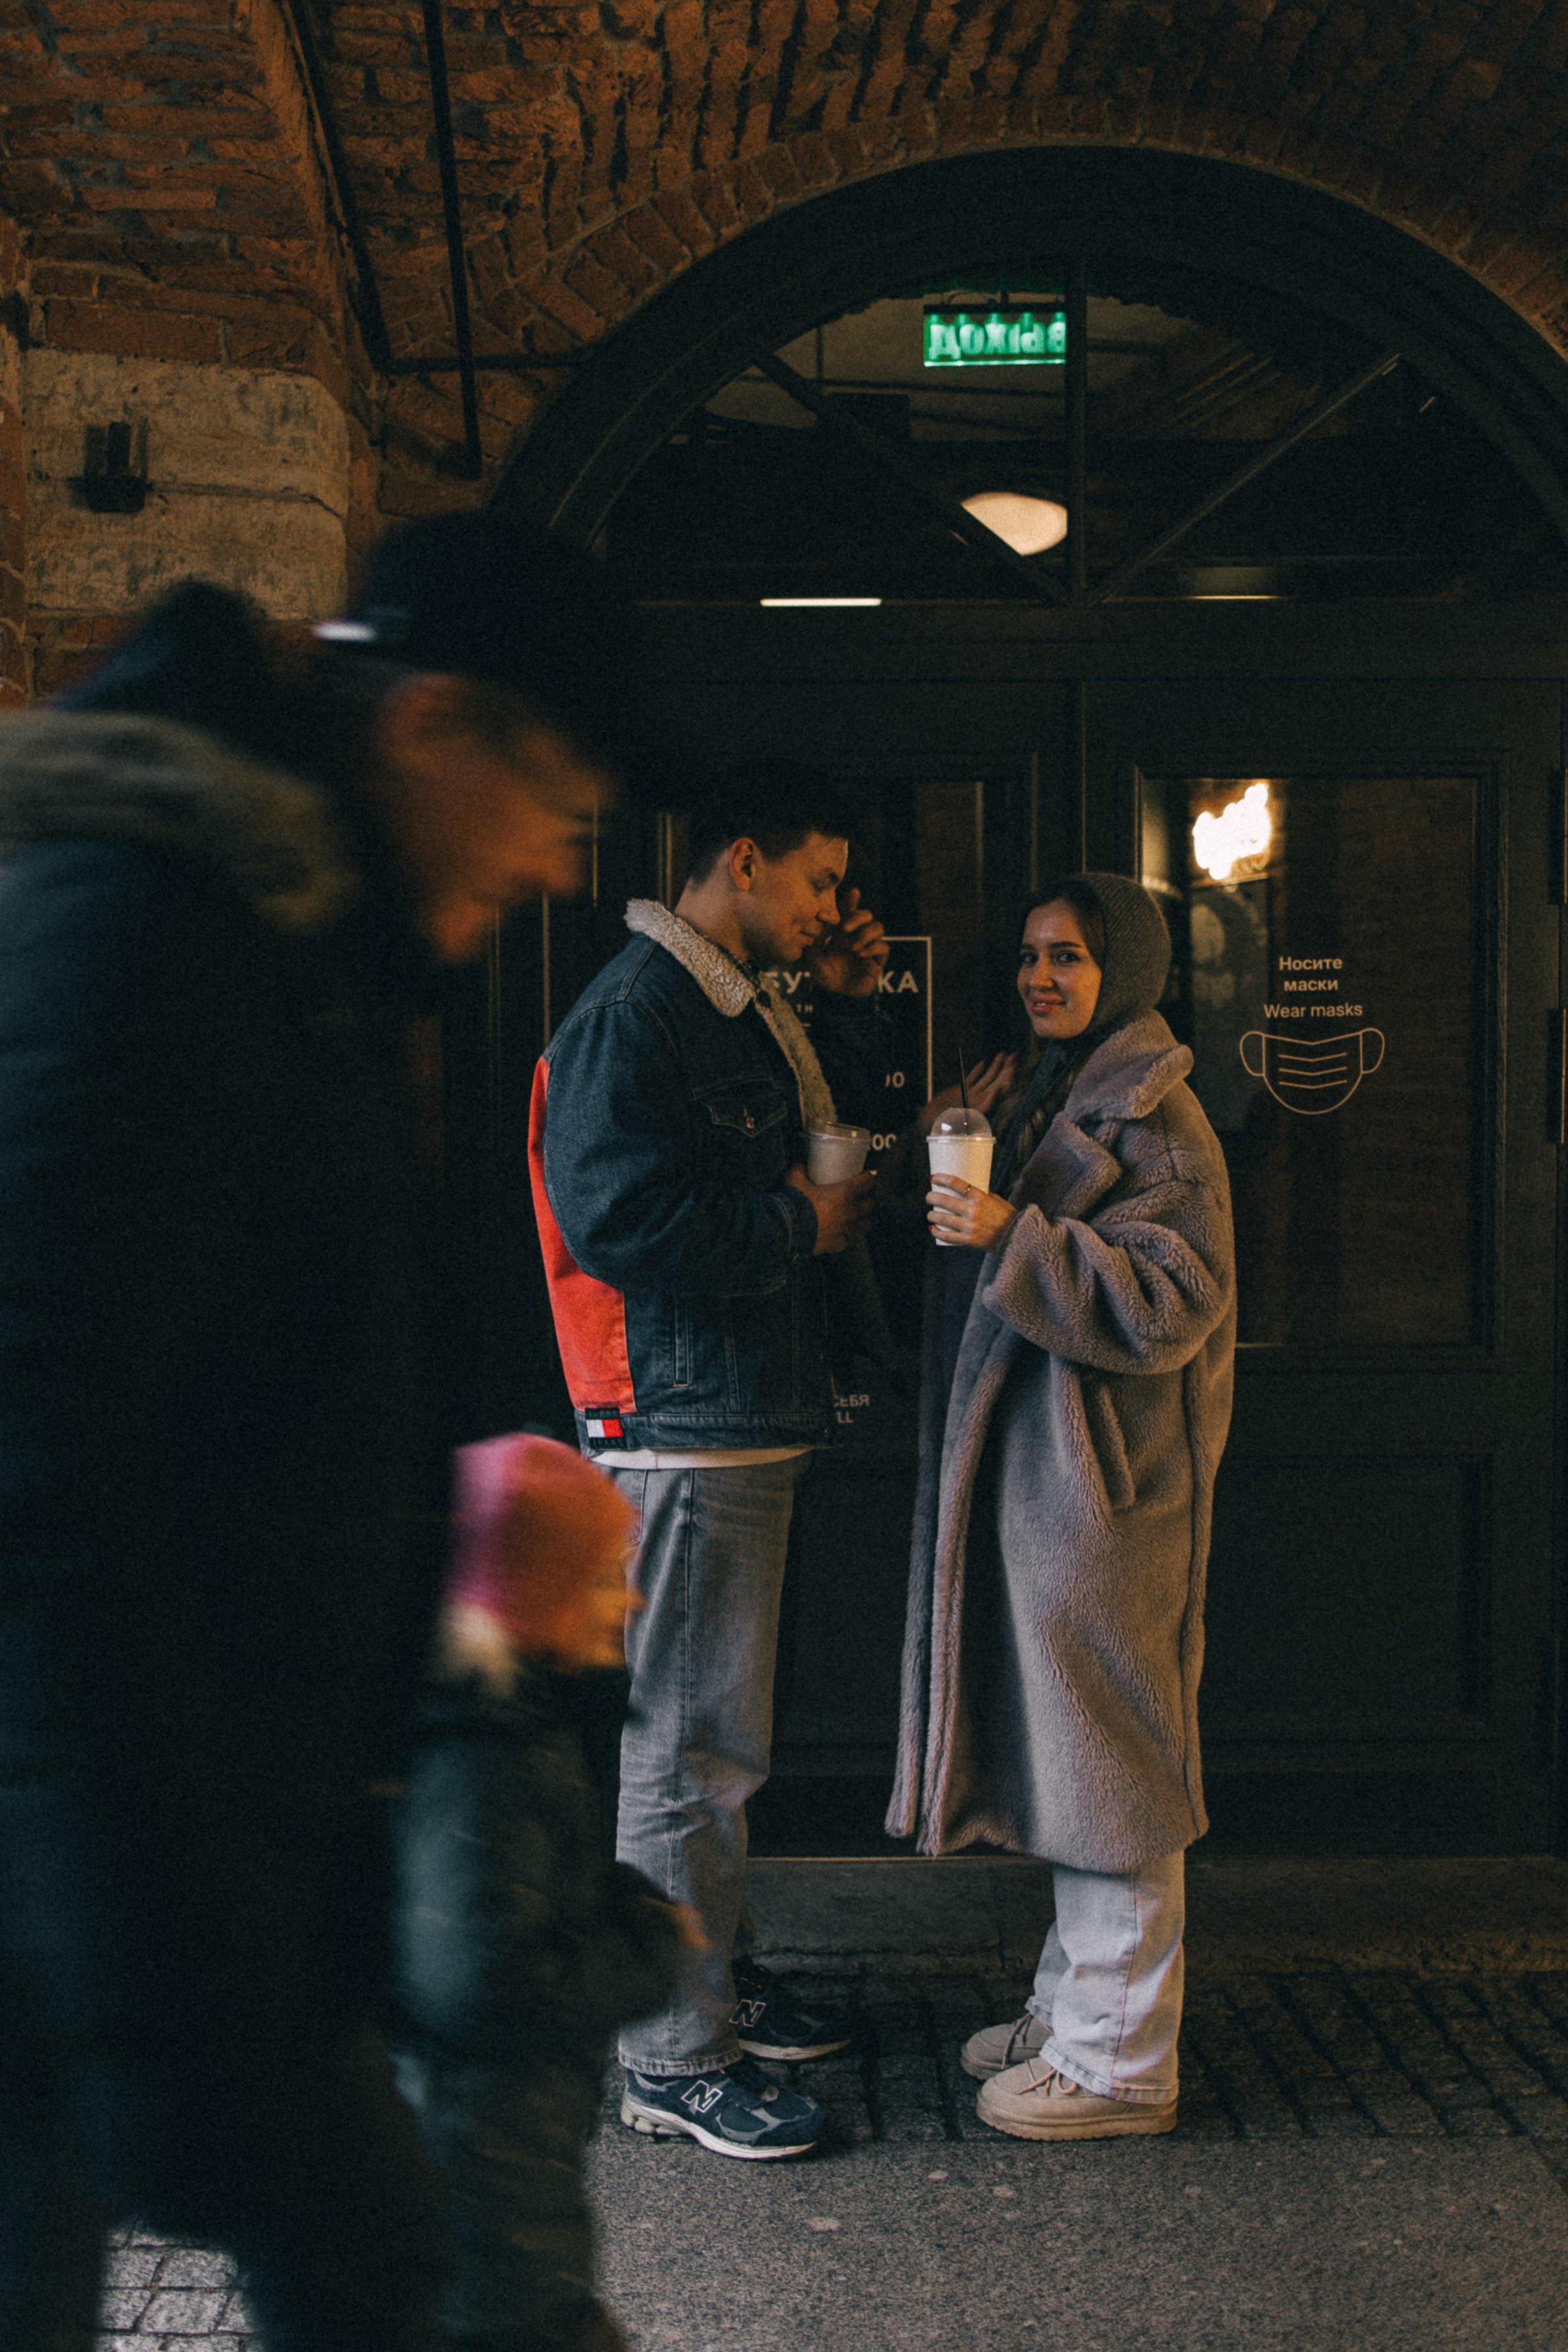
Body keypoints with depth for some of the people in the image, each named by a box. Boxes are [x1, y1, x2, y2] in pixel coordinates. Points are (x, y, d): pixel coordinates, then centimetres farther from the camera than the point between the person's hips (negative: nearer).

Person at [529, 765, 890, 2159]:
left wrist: (848, 1005, 10)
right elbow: (618, 1217, -25)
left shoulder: (748, 1013, 17)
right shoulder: (632, 1018, -15)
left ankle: (724, 1985, 32)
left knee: (719, 1731, 19)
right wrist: (806, 1226, -15)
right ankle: (676, 2060, 7)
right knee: (690, 1746, -3)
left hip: (750, 1418, 10)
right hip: (686, 1427, -10)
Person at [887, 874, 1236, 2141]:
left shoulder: (1156, 1119, -13)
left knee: (1104, 1757, -2)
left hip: (1104, 1479, -10)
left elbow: (1170, 1302, -21)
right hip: (1037, 1469, 10)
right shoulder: (1059, 1099, 16)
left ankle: (1119, 2061, 9)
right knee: (1070, 1751, 17)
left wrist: (1012, 1239, -25)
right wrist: (974, 1214, 8)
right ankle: (1077, 2005, 30)